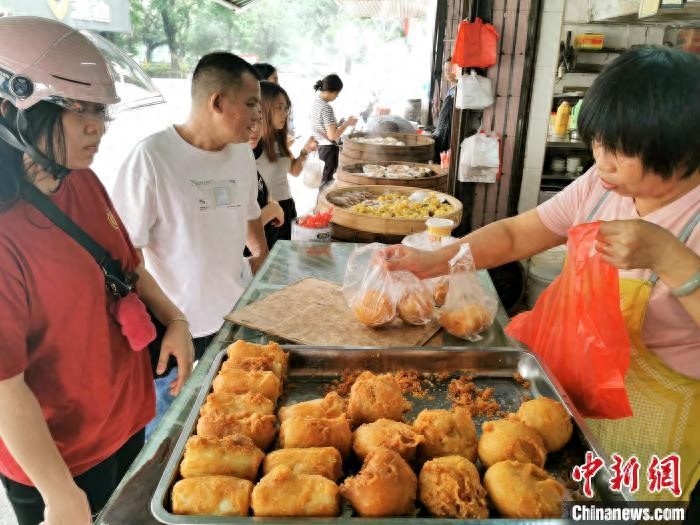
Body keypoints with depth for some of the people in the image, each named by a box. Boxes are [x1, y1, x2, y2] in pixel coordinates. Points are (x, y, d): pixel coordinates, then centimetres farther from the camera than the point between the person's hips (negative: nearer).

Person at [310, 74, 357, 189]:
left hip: (319, 147, 9)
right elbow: (332, 136, -23)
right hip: (328, 149, -9)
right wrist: (347, 123, -12)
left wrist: (338, 123, 11)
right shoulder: (326, 108, -21)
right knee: (326, 182, 1)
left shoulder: (316, 101, 5)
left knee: (322, 181, 18)